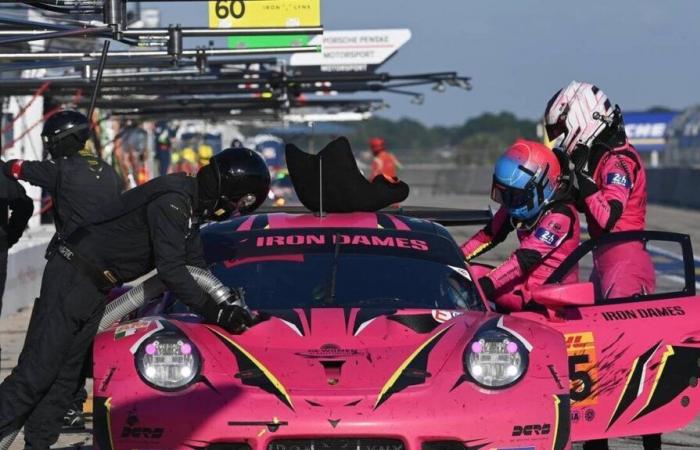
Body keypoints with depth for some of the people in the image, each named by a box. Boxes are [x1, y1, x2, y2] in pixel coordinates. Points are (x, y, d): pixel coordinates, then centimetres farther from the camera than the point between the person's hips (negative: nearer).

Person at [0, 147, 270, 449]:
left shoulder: (191, 205, 10)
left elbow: (195, 268, 18)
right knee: (36, 373, -12)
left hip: (96, 287, 10)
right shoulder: (171, 201, -22)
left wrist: (230, 306, 8)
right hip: (74, 277, -10)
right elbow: (171, 271, -26)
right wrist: (215, 313, -24)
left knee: (66, 377, 9)